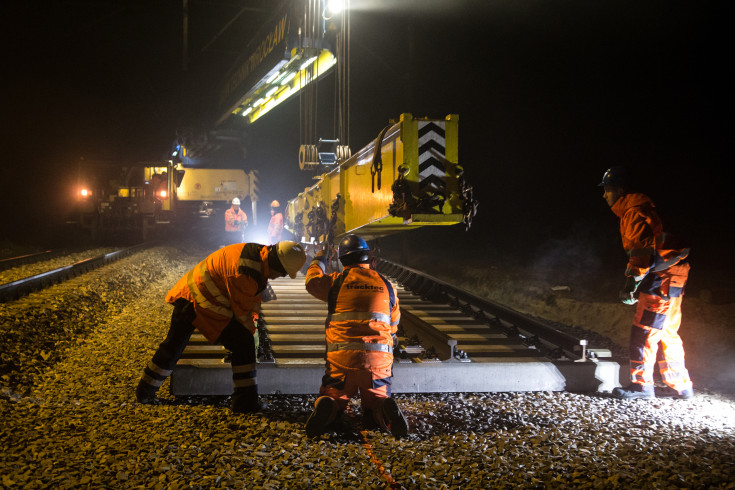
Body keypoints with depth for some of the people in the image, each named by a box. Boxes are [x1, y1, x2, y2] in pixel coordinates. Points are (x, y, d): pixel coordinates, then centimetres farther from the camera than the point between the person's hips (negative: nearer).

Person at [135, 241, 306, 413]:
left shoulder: (258, 252, 3)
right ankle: (246, 402, 0)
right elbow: (241, 311, -10)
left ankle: (145, 392, 37)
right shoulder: (243, 275, -26)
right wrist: (250, 329, 7)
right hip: (204, 306, -10)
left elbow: (253, 295, 21)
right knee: (243, 345, -4)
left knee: (173, 345, 23)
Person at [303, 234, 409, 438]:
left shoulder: (336, 281, 2)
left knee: (333, 398, 15)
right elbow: (394, 324, 18)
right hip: (378, 358, 1)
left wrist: (318, 261, 43)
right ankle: (386, 410, -19)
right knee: (375, 400, 18)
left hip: (341, 357, -1)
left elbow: (312, 281, 24)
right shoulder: (386, 285, 8)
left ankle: (325, 408, -22)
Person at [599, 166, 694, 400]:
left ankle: (641, 385, -4)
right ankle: (681, 387, 21)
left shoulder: (634, 213, -14)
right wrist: (634, 281, 26)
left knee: (644, 332, -8)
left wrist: (632, 281, -24)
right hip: (669, 278, 11)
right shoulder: (631, 212, 19)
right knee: (666, 334, 15)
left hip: (661, 279, -11)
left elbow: (644, 249, -25)